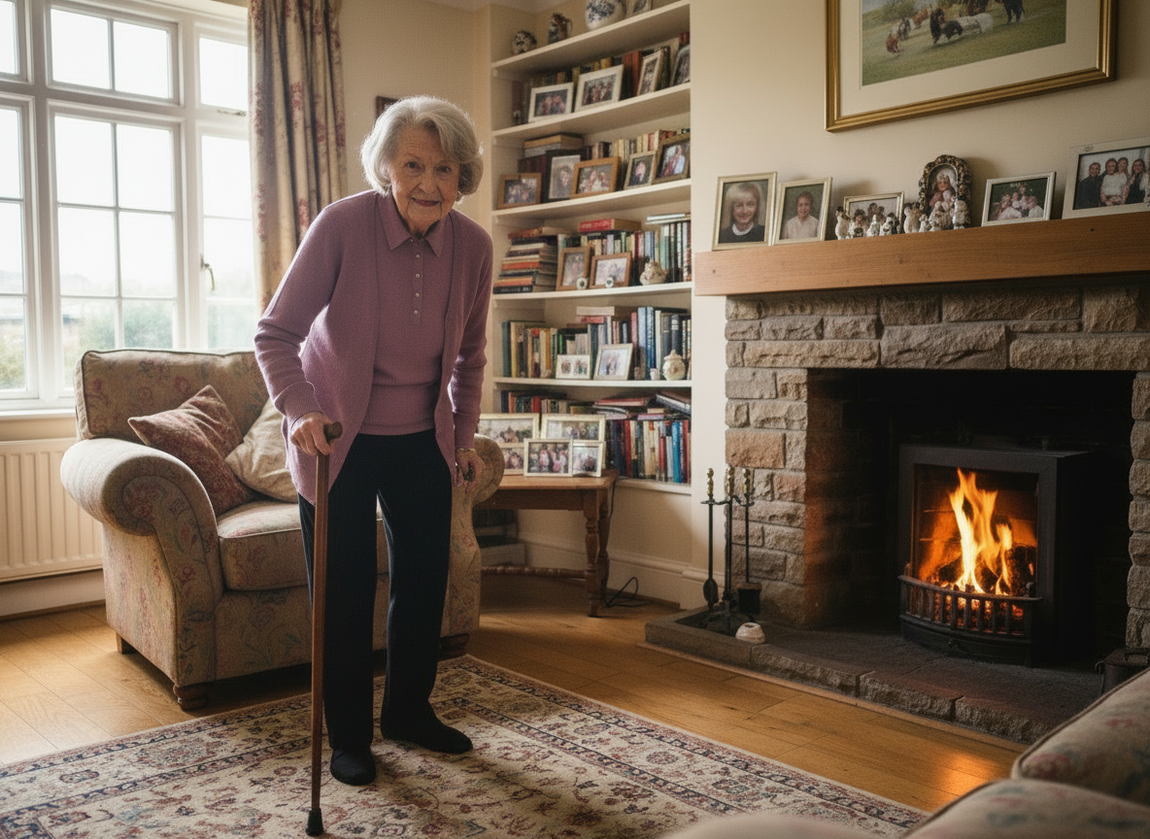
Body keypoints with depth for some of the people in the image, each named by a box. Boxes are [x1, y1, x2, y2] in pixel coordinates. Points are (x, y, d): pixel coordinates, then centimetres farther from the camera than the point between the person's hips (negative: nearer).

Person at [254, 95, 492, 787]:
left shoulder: (473, 245, -8)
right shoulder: (343, 224, -21)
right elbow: (277, 332, -17)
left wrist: (464, 437, 5)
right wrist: (299, 410, -31)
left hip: (422, 439, 4)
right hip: (339, 438, -4)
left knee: (426, 577, 11)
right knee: (344, 589, 2)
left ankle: (410, 710, 34)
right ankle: (348, 736, 22)